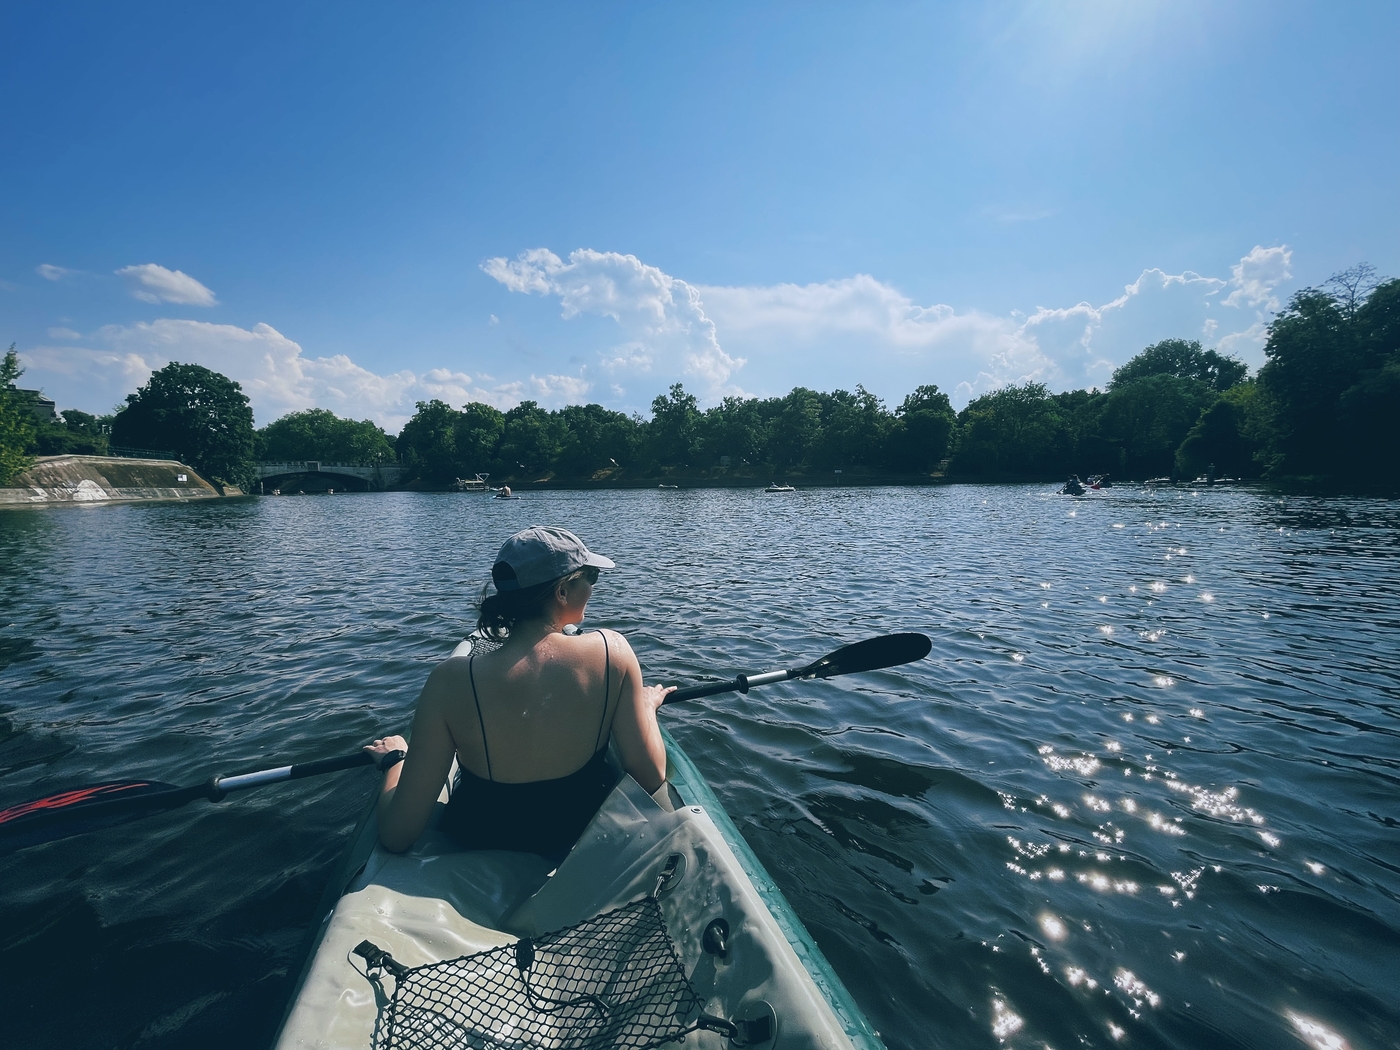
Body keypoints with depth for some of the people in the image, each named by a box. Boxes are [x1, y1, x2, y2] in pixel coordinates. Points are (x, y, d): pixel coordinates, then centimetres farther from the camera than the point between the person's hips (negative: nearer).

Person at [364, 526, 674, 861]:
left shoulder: (453, 680, -28)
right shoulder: (611, 650, -26)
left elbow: (397, 835, -22)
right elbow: (651, 777, -18)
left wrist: (394, 757, -1)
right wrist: (647, 705, 2)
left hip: (481, 844, 0)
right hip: (586, 834, 1)